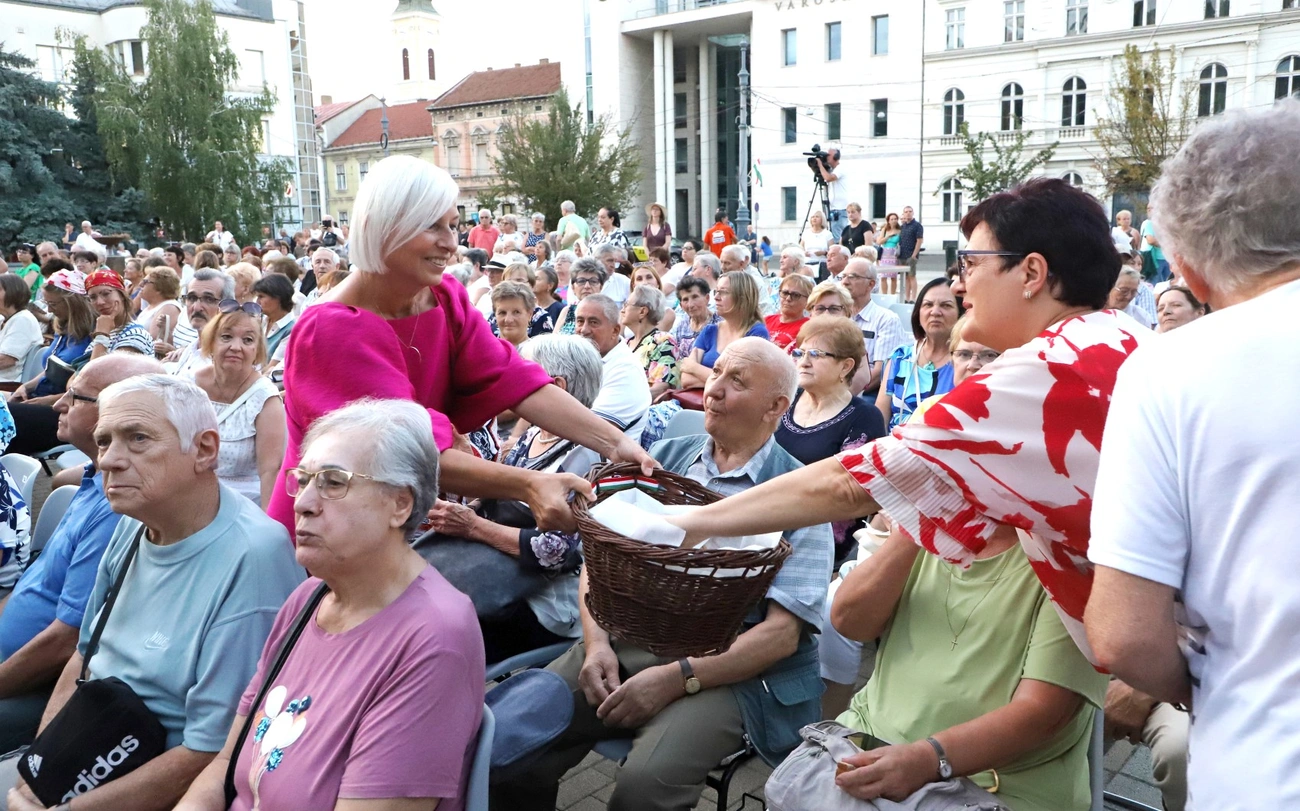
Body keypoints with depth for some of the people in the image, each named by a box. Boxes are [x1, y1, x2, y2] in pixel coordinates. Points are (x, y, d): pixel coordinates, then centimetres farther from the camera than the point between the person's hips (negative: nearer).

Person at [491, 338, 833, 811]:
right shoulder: (667, 457, 13)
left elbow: (783, 632, -9)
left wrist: (677, 679, -17)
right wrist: (597, 643, -6)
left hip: (722, 667, -4)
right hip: (626, 638, 4)